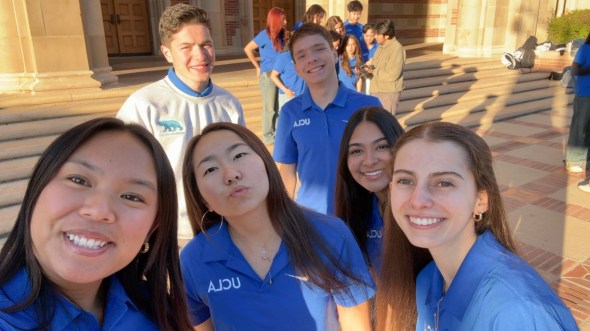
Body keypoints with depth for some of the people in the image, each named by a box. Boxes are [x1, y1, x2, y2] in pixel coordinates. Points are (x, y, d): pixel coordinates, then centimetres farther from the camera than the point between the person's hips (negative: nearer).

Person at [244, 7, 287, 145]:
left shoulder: (280, 35, 8)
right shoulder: (265, 34, -11)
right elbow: (247, 49, -9)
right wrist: (258, 67, -6)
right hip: (268, 75, -6)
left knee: (279, 107, 13)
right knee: (269, 107, 3)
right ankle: (268, 136, 16)